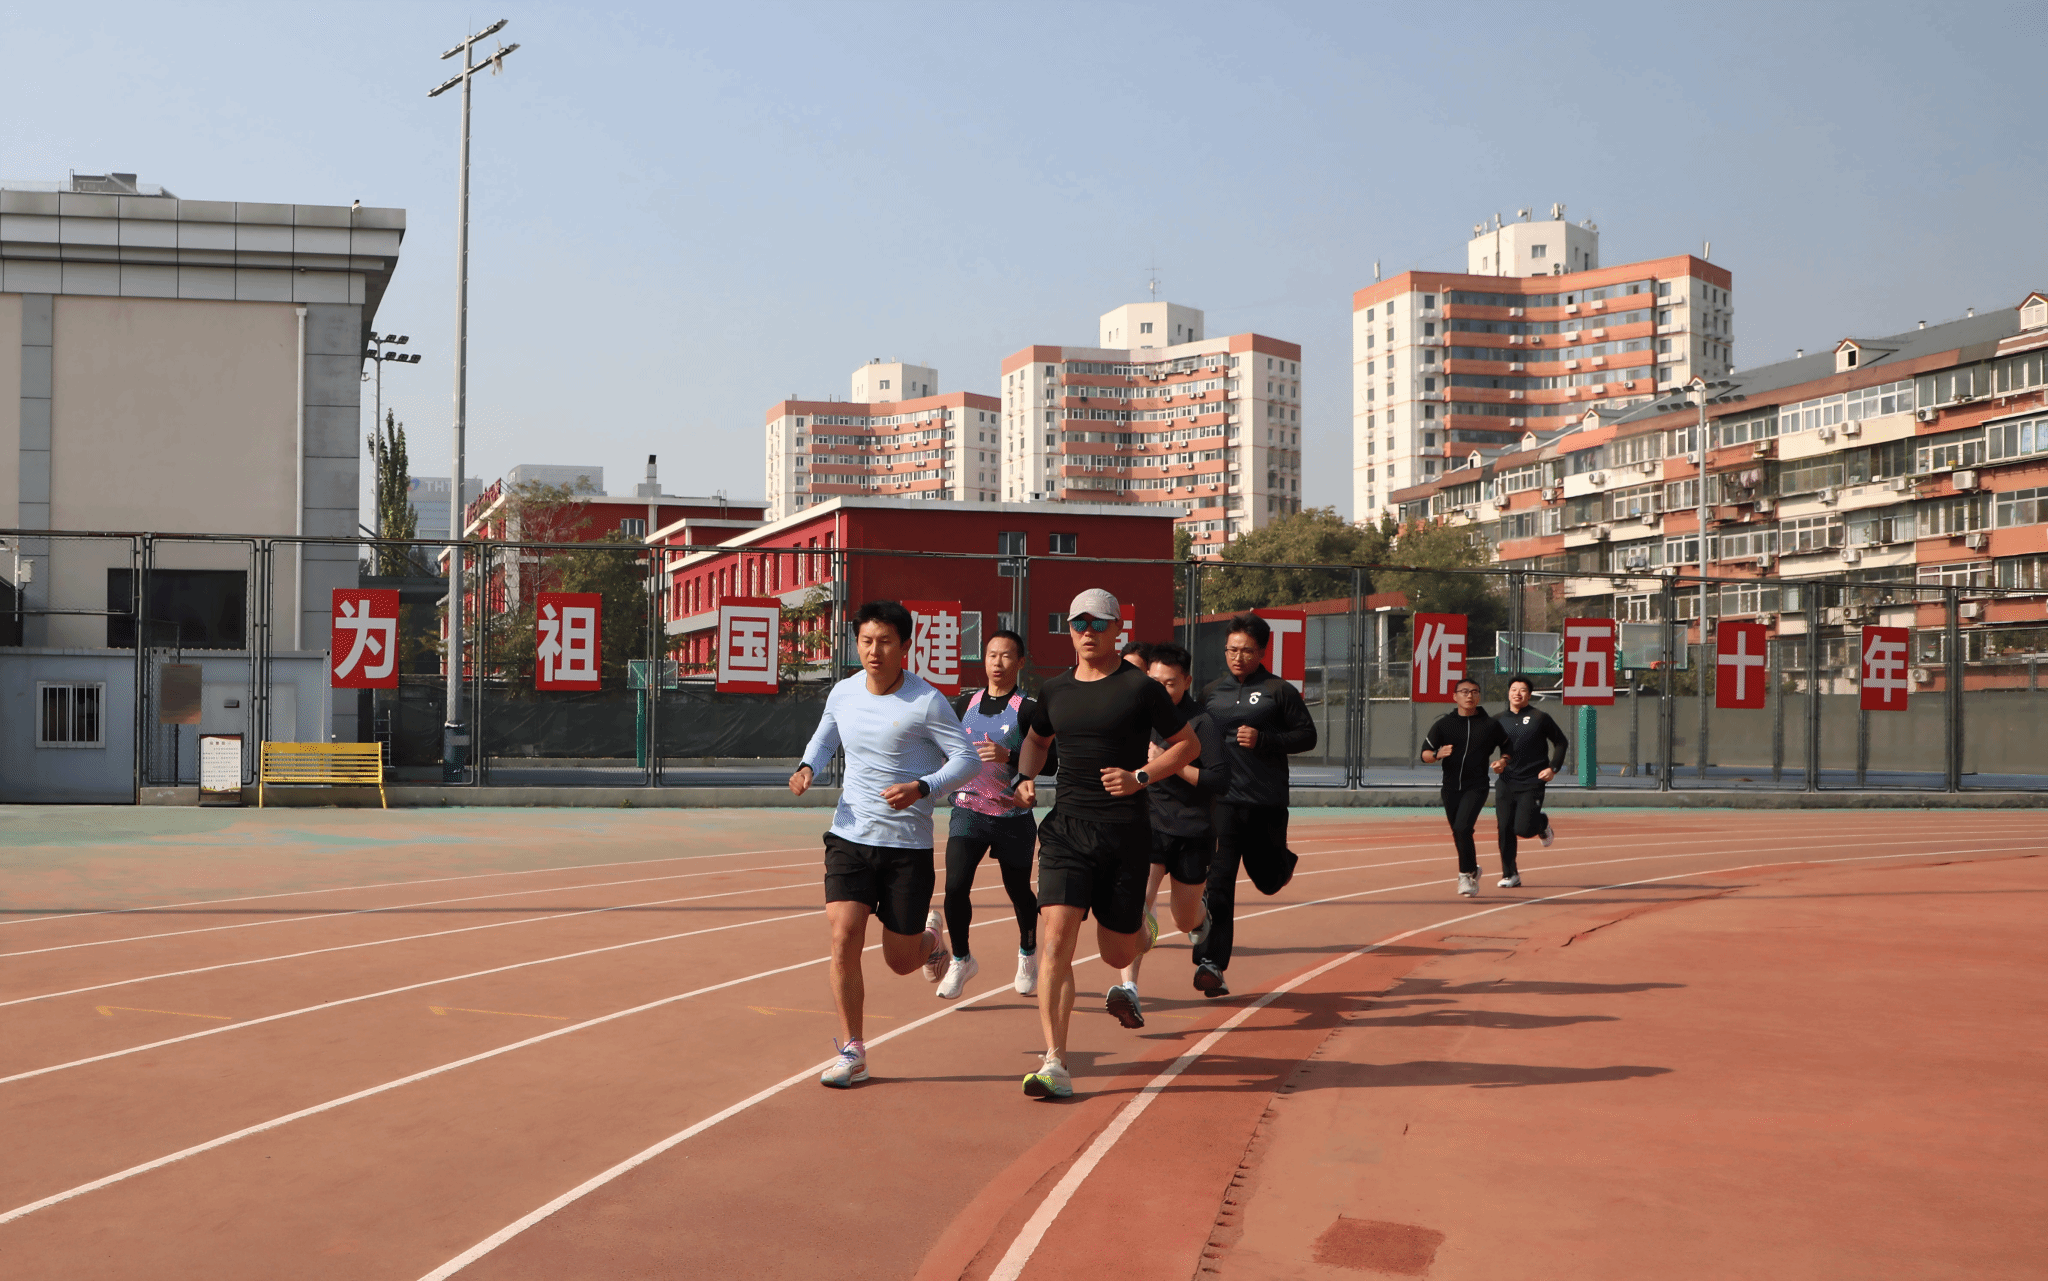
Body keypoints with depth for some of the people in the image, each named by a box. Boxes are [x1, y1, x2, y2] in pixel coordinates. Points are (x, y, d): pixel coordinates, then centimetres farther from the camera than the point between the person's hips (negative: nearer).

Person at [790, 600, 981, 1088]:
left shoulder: (925, 701, -12)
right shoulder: (843, 693, 2)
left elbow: (968, 759, -10)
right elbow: (825, 738, 22)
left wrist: (922, 787, -26)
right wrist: (808, 767, 0)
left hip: (908, 845, -3)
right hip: (849, 837, 3)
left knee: (901, 961, 6)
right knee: (844, 940, -13)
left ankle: (928, 936, 44)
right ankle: (853, 1052, 0)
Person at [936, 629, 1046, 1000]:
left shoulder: (1028, 709, -5)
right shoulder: (965, 703, 8)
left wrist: (1009, 756, -24)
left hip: (1013, 816, -2)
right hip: (968, 811, 2)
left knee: (1019, 890, 11)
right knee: (955, 885, -14)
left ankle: (1027, 952, 39)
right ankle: (961, 959, 6)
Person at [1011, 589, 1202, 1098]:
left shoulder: (1141, 688, -2)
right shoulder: (1054, 690, 10)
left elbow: (1189, 744, 5)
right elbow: (1036, 739, 28)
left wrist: (1141, 776, -9)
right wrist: (1025, 777, 8)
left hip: (1126, 831, -2)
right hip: (1066, 827, 2)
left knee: (1117, 954, 7)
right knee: (1055, 940, -15)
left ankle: (1139, 928, 47)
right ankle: (1055, 1065, -13)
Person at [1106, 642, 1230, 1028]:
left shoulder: (1201, 721, -10)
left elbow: (1220, 779, -17)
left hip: (1193, 830, -2)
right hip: (1147, 823, 2)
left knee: (1185, 922, 13)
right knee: (1137, 901, -23)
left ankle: (1201, 910, 52)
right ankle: (1128, 989, -32)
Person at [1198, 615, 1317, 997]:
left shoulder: (1280, 691, 0)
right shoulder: (1211, 692, 10)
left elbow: (1307, 735, -1)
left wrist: (1263, 740, -14)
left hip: (1267, 802, -1)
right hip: (1221, 799, 1)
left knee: (1268, 879, 14)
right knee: (1218, 881, -9)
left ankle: (1283, 862, 51)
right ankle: (1211, 963, -10)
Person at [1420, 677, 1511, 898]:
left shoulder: (1490, 725, 2)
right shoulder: (1443, 723, 2)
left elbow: (1508, 748, 16)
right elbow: (1425, 754, -1)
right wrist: (1437, 755, -20)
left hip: (1476, 786, -3)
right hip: (1450, 787, 3)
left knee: (1462, 828, -22)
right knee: (1458, 835, 12)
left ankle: (1466, 874, -11)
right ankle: (1472, 870, 36)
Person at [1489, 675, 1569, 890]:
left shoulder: (1539, 718, -2)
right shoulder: (1500, 720, 8)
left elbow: (1561, 742, 5)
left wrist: (1553, 768, -5)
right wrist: (1498, 762, -3)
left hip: (1531, 783, -4)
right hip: (1505, 783, 4)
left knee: (1523, 829, -12)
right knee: (1505, 830, -2)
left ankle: (1542, 823, 24)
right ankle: (1510, 874, 10)